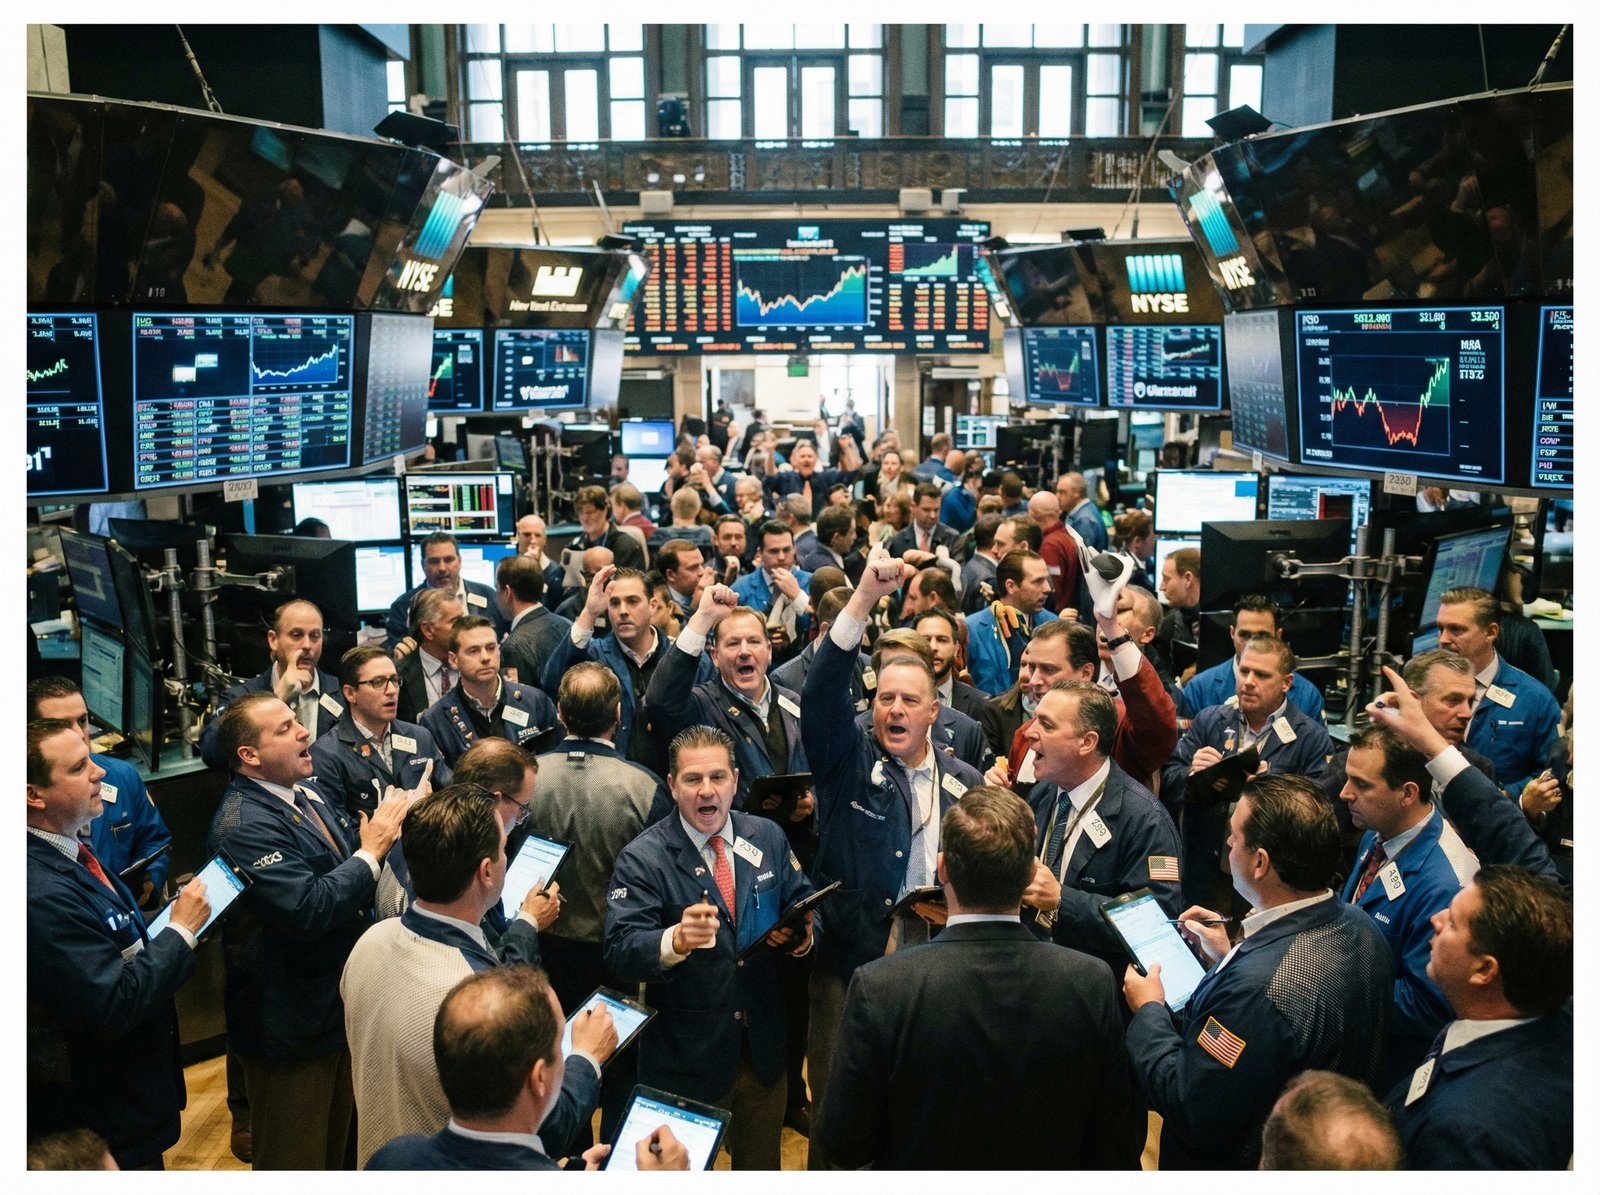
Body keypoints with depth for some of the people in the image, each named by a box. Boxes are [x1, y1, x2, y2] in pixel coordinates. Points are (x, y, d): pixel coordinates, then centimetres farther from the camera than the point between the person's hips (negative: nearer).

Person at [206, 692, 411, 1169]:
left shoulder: (307, 792, 4)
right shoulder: (244, 825, -26)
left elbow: (343, 866, 12)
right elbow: (308, 909, -35)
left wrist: (387, 822, -7)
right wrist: (370, 851, -25)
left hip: (340, 1002, 9)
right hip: (292, 1023, -9)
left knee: (338, 1145, 26)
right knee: (296, 1161, 10)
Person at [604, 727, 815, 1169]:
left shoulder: (768, 838, 0)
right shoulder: (641, 859, -14)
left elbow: (803, 904, 8)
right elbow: (620, 951, -23)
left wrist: (801, 933, -16)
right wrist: (677, 939, -43)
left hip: (763, 1045, 4)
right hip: (686, 1056, -4)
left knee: (761, 1163, 23)